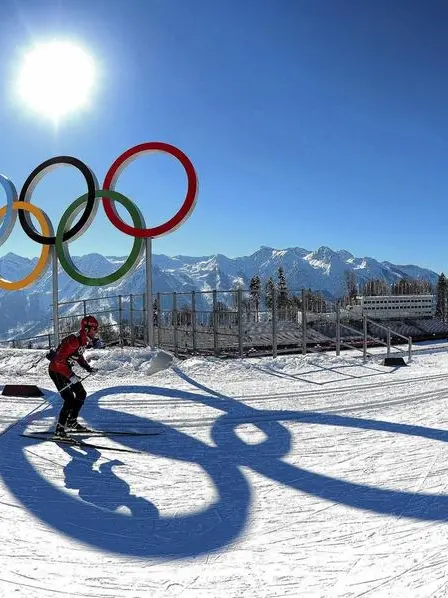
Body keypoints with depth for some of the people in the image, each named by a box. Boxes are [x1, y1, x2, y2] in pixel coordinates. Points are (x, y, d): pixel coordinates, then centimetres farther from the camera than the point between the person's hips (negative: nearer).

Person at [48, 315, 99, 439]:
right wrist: (71, 376, -32)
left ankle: (72, 421, 25)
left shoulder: (84, 340, 2)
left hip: (66, 370, 10)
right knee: (70, 400, -15)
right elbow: (59, 360, -30)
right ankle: (59, 429, -4)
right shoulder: (73, 340, -28)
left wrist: (88, 368, 9)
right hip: (57, 370, -10)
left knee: (81, 394, 12)